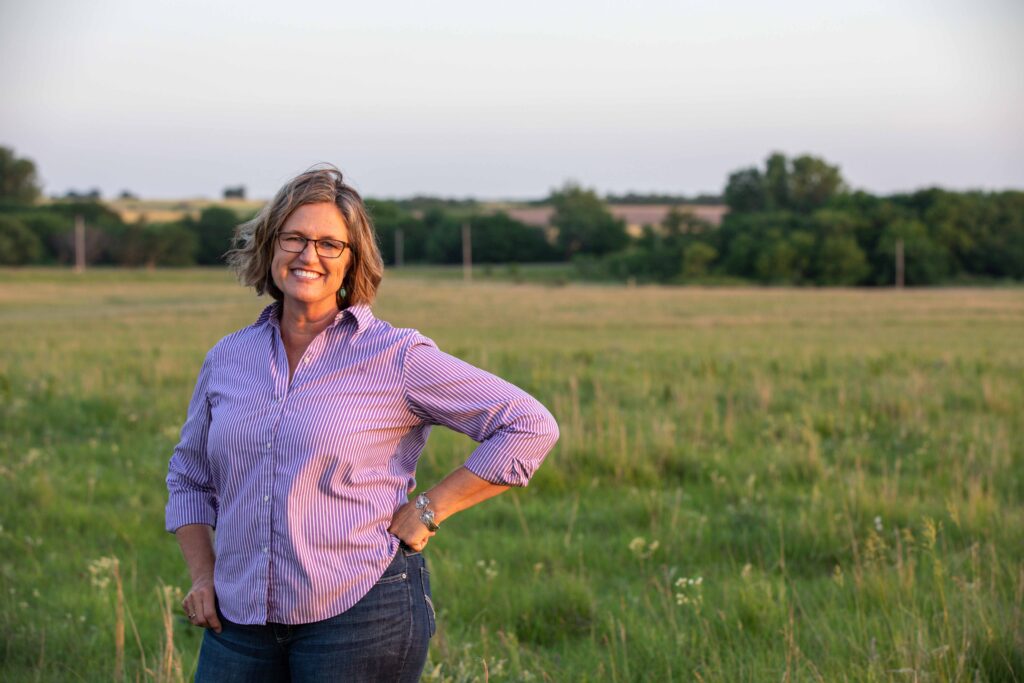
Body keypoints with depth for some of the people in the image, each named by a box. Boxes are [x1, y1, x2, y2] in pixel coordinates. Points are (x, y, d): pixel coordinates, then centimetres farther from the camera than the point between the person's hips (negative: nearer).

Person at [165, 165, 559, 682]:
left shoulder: (394, 357, -5)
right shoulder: (226, 359, 9)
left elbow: (530, 426, -5)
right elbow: (189, 476, 23)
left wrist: (427, 510, -8)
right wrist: (202, 576, 8)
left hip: (362, 615, -4)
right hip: (240, 617, 4)